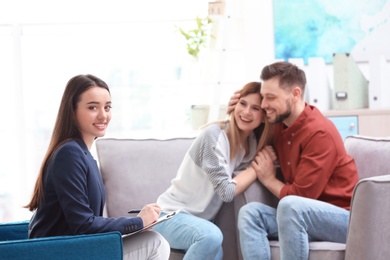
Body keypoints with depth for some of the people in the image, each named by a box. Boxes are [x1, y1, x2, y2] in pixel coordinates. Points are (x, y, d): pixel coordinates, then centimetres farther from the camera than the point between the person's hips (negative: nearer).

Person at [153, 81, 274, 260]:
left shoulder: (252, 143, 7)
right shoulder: (215, 134, -17)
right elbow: (227, 191, -19)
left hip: (200, 219, 7)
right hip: (172, 215, -7)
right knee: (211, 236, -36)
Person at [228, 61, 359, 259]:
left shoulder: (320, 133, -19)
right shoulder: (279, 125, 5)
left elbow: (300, 196, -22)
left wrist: (269, 180, -5)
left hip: (344, 217, -8)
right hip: (305, 217, 8)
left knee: (290, 206, -35)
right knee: (250, 213, -13)